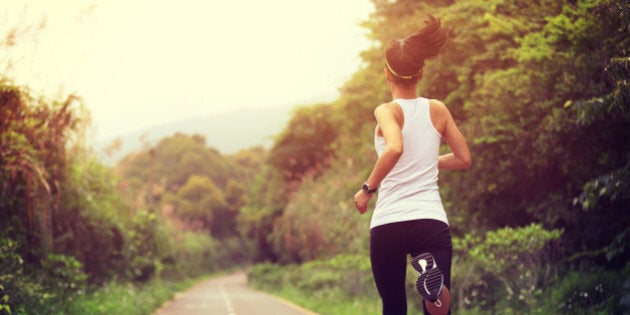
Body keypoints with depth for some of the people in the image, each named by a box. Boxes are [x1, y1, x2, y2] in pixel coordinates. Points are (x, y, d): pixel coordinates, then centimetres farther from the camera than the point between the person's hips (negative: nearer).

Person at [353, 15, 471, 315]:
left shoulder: (387, 111, -2)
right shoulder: (438, 110, 9)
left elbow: (394, 148, -23)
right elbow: (463, 158, 17)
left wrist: (367, 188, -11)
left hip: (387, 224, -1)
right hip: (431, 222, 2)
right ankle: (433, 279, -36)